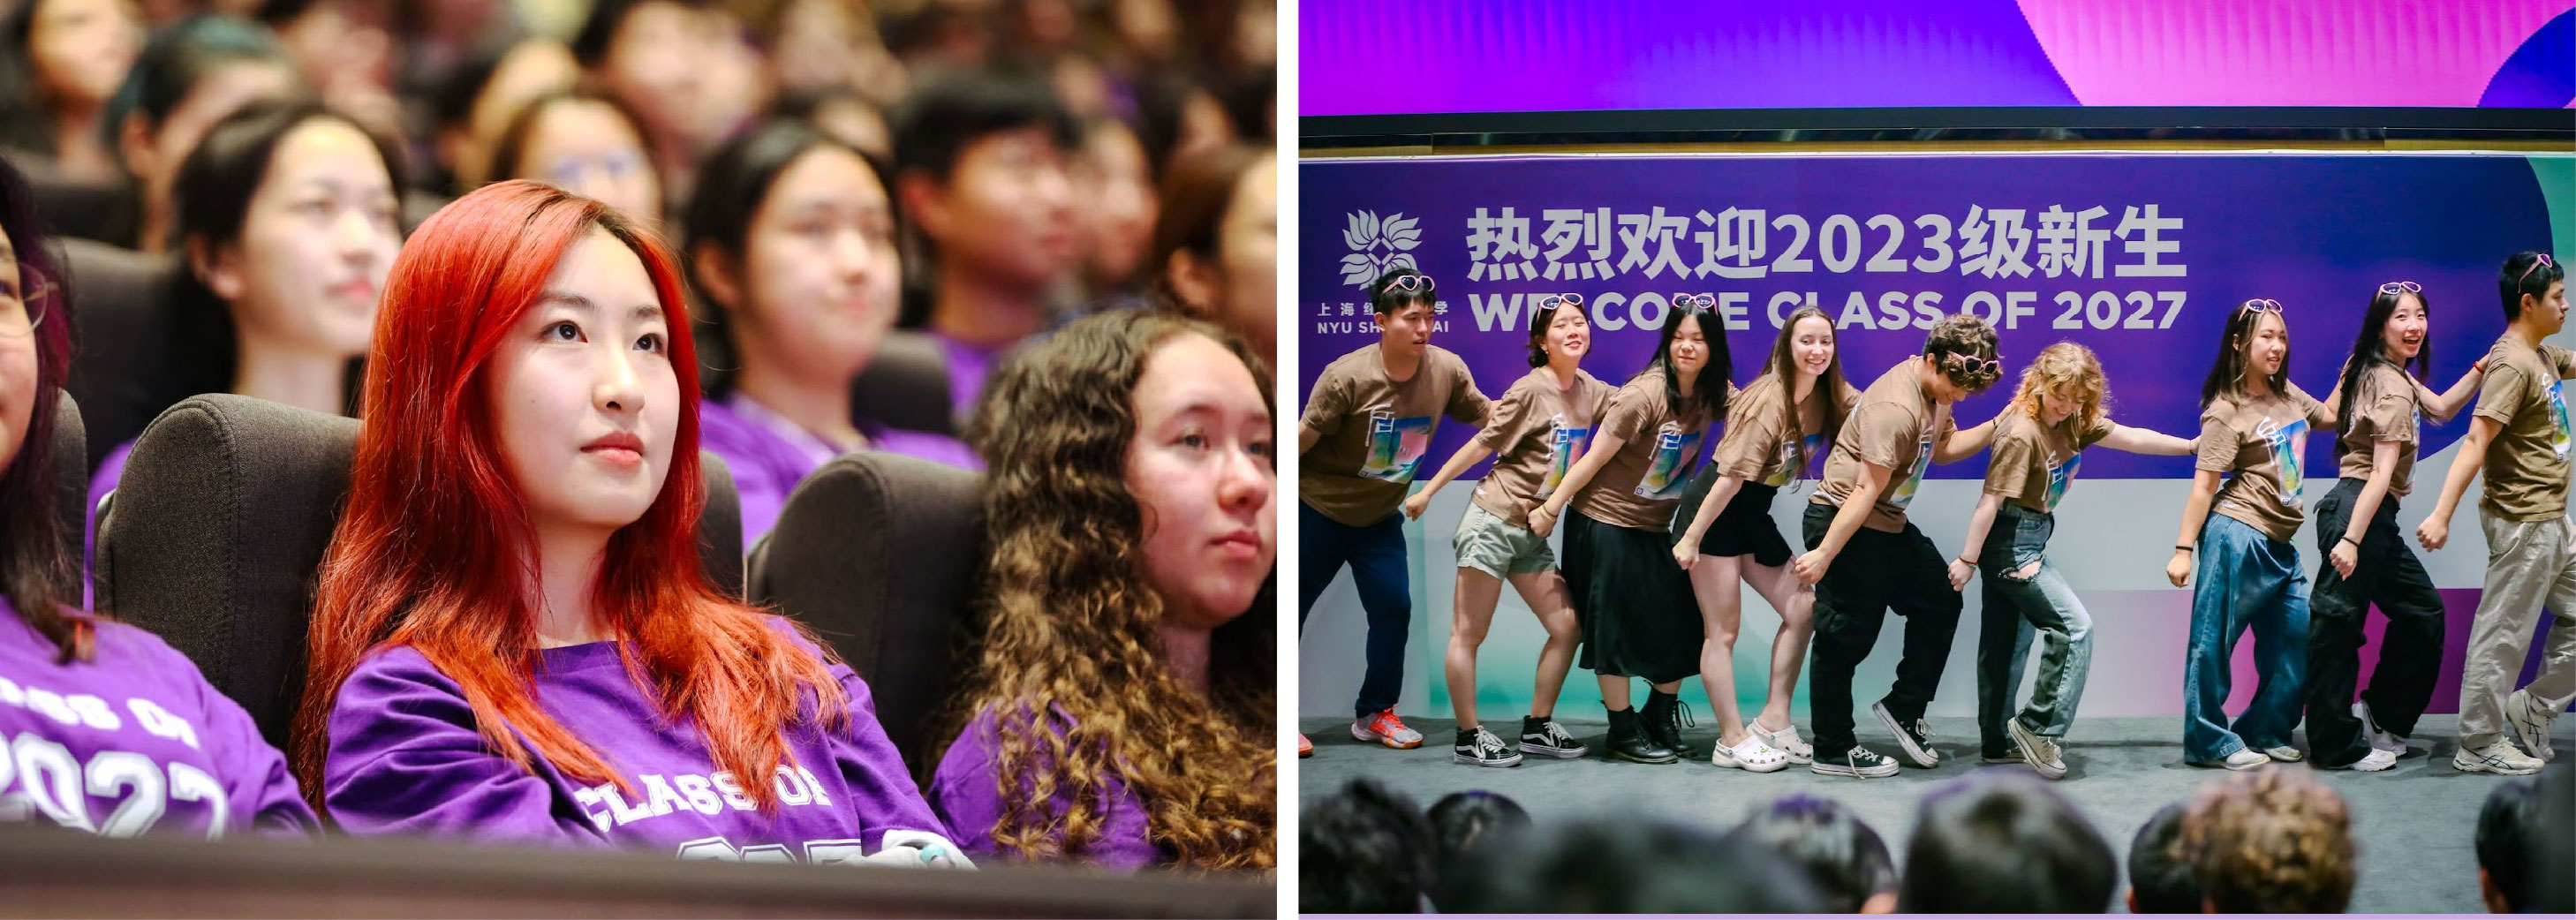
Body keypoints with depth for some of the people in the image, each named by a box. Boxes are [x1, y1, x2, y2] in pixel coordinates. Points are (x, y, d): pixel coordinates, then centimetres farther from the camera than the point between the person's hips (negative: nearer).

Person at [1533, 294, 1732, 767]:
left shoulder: (1714, 394, -4)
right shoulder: (1645, 394, -22)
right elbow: (1594, 459, -16)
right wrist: (1550, 510, -11)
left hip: (1656, 527, 6)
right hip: (1607, 521, -6)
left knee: (1680, 626, 5)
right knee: (1617, 628, 0)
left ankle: (1659, 720, 23)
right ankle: (1624, 732, 12)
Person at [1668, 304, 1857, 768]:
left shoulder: (1830, 397, -1)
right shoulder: (1769, 402, -23)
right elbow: (1732, 476, -23)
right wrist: (1691, 539, -20)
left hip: (1755, 515, 8)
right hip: (1714, 511, -8)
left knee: (1801, 609, 3)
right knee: (1724, 629, -4)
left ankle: (1774, 720, 10)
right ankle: (1732, 738, 1)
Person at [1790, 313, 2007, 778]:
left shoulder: (1939, 387, 3)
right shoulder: (1897, 408, -27)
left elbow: (1942, 448, 18)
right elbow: (1867, 491, -28)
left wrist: (1996, 427, 4)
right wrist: (1823, 555, -24)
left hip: (1890, 526, 10)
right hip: (1844, 522, -10)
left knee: (1940, 602, 14)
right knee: (1846, 636, -3)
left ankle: (1904, 708, 24)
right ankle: (1832, 752, 6)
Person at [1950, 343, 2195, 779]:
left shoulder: (2075, 422, 5)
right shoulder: (2023, 434, -22)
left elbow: (2132, 439, 9)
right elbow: (1992, 500, -21)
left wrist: (2193, 446, 8)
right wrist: (1968, 559, -19)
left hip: (2028, 542, 9)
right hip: (2012, 542, -9)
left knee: (2007, 642, 14)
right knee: (2074, 627, -10)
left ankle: (1998, 741, 20)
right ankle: (2040, 726, -5)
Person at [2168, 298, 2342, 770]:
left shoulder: (2288, 395, 12)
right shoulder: (2226, 412, -9)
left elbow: (2327, 416, 33)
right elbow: (2203, 487, -11)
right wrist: (2184, 550, -14)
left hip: (2280, 544, 8)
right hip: (2238, 533, -8)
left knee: (2296, 639, 8)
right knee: (2215, 639, -4)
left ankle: (2264, 733, 20)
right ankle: (2209, 742, 1)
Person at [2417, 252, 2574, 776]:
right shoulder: (2512, 365, -18)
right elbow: (2476, 443, -25)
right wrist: (2441, 516, -31)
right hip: (2523, 524, -10)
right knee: (2504, 635, -2)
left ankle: (2531, 710, 22)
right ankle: (2480, 744, 5)